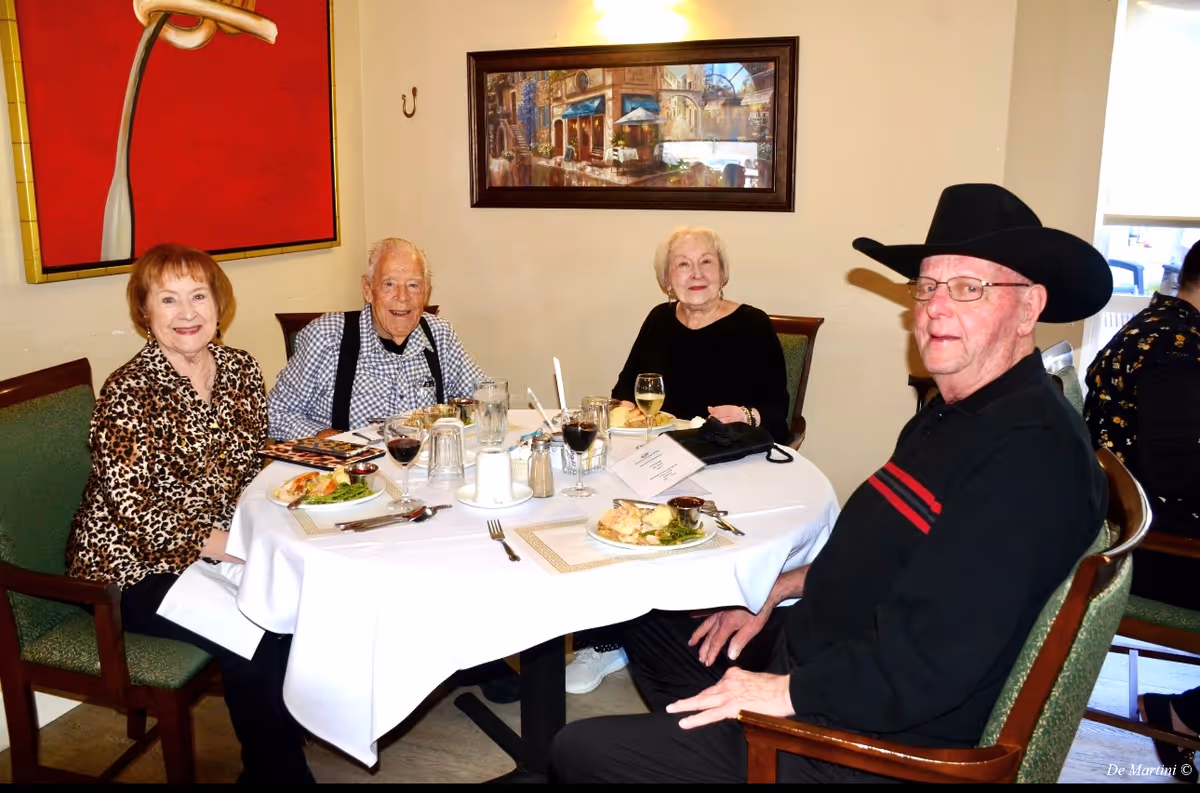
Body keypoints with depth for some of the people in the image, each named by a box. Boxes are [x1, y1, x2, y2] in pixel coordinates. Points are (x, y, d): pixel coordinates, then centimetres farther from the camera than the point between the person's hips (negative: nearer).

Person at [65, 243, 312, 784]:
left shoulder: (241, 369, 3)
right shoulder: (128, 391, -15)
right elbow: (129, 502, -19)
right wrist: (211, 542, -26)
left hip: (227, 543, 6)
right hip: (137, 565, -6)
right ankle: (275, 769, 1)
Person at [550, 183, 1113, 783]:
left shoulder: (1031, 452, -25)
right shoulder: (957, 413, 8)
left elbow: (928, 661, -31)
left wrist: (787, 691, -21)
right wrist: (777, 592, 8)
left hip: (871, 739, -10)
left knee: (579, 751, -8)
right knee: (647, 625, 22)